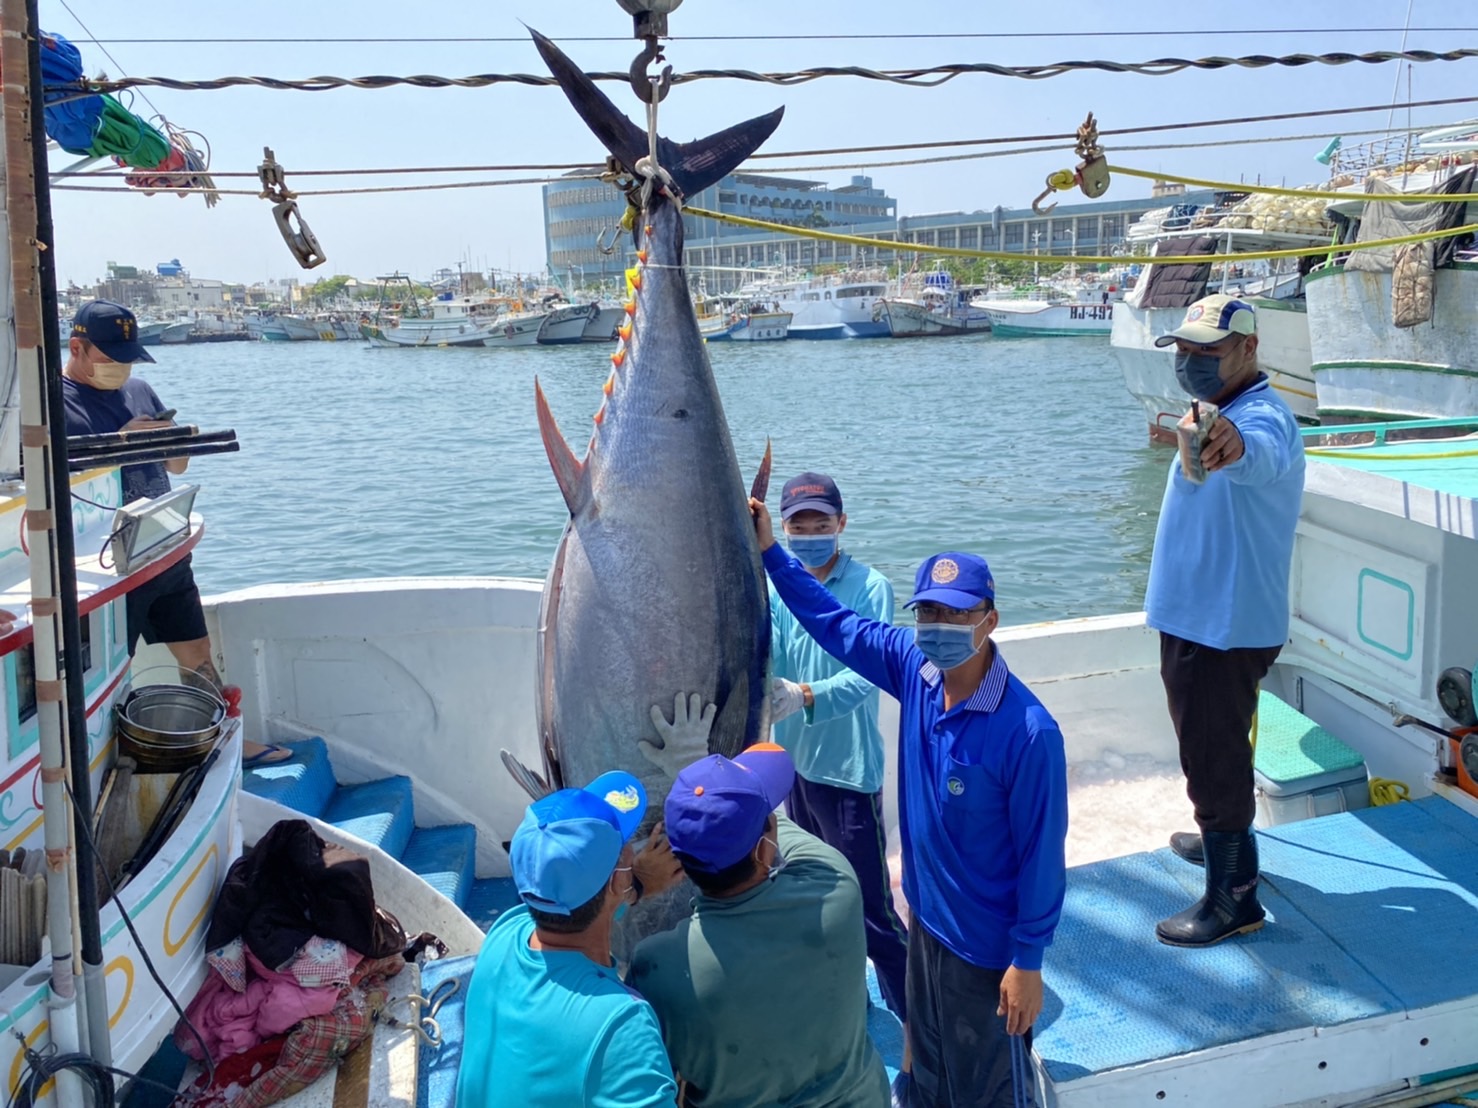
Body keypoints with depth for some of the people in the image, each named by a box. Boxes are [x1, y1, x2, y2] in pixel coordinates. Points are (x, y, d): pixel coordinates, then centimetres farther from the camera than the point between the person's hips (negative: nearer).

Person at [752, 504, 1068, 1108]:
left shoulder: (1028, 731, -29)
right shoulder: (915, 669, -12)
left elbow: (1042, 852, -21)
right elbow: (833, 622, 2)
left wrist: (1028, 962, -14)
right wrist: (770, 550, 0)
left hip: (987, 944, -6)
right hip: (926, 917, 6)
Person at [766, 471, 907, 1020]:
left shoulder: (871, 588, -13)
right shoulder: (776, 589, 0)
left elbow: (869, 673, -25)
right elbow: (765, 661, -9)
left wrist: (805, 696, -40)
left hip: (848, 768, -6)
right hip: (793, 760, 6)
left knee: (871, 907, -3)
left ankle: (918, 1018, 12)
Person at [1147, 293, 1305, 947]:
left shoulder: (1261, 418, -24)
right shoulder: (1227, 417, 11)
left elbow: (1261, 452, -50)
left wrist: (1232, 446, -71)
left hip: (1223, 628, -10)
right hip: (1199, 619, 10)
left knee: (1213, 757, 0)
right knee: (1216, 747, 26)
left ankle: (1232, 898, 14)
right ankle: (1226, 843, 46)